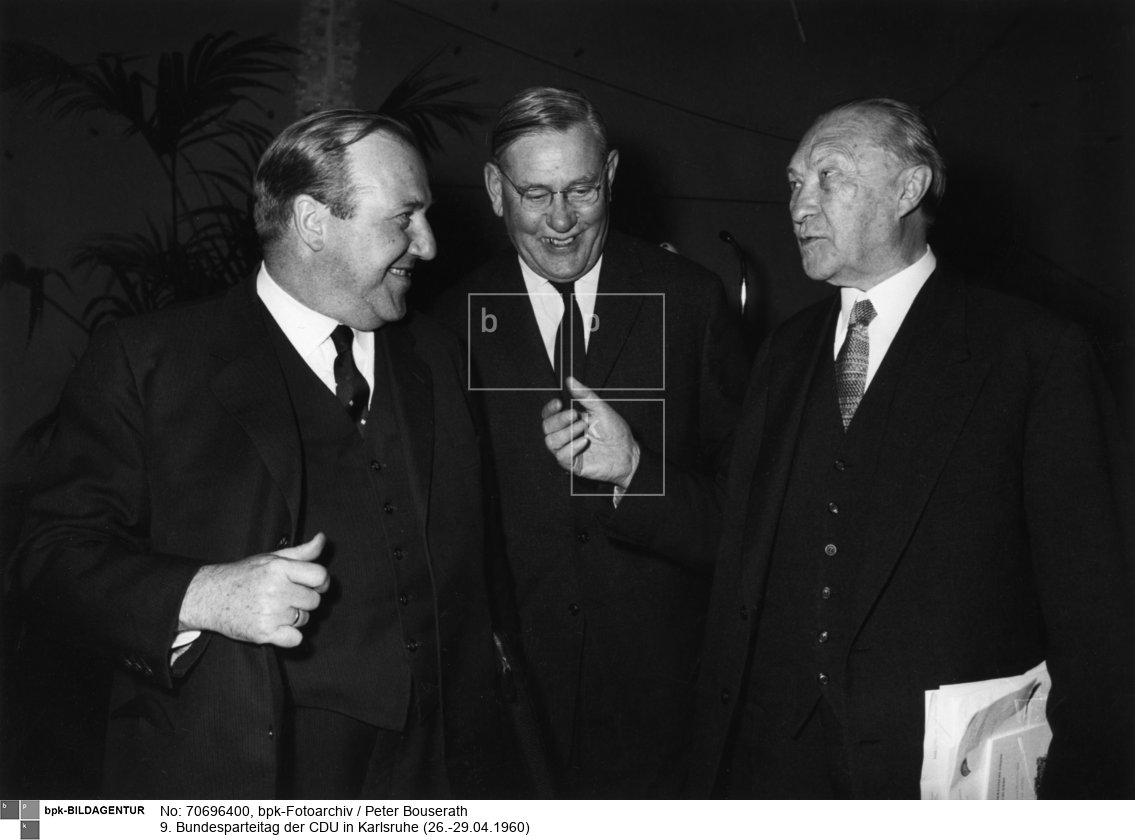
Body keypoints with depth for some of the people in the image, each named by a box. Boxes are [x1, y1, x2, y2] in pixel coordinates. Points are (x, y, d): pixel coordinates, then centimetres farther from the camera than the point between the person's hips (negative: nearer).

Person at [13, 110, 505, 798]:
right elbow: (57, 555, -7)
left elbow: (467, 574, 11)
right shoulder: (146, 360, -5)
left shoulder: (436, 357, 10)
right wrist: (200, 597, -25)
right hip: (225, 772, -4)